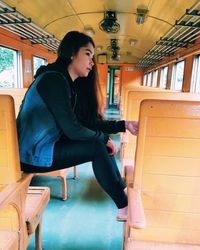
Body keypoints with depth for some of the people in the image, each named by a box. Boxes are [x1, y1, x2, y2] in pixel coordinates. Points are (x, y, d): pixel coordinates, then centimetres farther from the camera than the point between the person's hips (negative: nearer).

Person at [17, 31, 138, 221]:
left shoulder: (71, 84, 8)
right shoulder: (53, 79, -20)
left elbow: (90, 122, 5)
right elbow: (73, 130, -23)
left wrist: (124, 125, 0)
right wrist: (104, 138, -10)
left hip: (47, 145, 9)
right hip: (33, 154, -9)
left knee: (101, 142, 1)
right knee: (97, 147, -18)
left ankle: (123, 191, 10)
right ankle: (124, 206, -4)